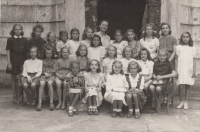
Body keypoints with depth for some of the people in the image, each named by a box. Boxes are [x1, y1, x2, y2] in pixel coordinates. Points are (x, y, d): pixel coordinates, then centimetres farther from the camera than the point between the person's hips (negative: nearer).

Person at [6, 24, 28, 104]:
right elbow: (8, 52, 1)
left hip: (22, 62, 1)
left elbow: (26, 52, 8)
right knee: (13, 79, 3)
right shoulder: (10, 40, 3)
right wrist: (9, 63, -7)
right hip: (13, 62, -1)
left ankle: (18, 96, 9)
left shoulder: (24, 40, 7)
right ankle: (14, 97, 9)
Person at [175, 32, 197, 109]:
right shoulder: (178, 47, 7)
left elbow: (194, 60, 8)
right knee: (181, 86, -9)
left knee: (188, 85, 2)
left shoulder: (192, 49, 10)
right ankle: (181, 101, 6)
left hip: (189, 69, 1)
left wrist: (194, 71, 0)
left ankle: (186, 102, 12)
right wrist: (176, 70, -2)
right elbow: (177, 59, 5)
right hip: (181, 69, -1)